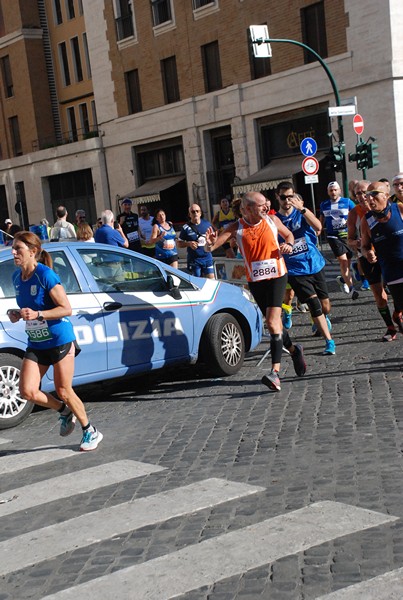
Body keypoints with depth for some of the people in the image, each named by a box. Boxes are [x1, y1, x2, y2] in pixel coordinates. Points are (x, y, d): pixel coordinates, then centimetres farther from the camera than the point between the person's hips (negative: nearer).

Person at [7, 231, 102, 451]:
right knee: (27, 391, -7)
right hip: (36, 344, 6)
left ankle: (91, 432, 24)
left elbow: (66, 309, -18)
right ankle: (64, 411, 22)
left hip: (59, 340, -6)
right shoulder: (17, 277, 3)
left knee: (63, 391, 2)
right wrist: (17, 314, -3)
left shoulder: (45, 275, -18)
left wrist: (37, 314, -28)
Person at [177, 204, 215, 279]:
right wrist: (189, 243, -17)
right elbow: (179, 243, 1)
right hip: (194, 260, -2)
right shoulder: (186, 228, -5)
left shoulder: (207, 224, 5)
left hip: (207, 258, 2)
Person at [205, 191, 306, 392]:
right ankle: (294, 350, 41)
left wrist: (289, 245, -5)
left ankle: (275, 372, -21)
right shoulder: (236, 228, -5)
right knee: (273, 323, 12)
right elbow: (212, 246, -12)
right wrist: (210, 244, -36)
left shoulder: (272, 220, -2)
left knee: (273, 322, -17)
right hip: (255, 281, 2)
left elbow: (288, 234, 17)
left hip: (277, 276, -2)